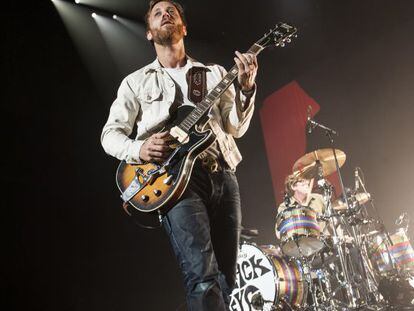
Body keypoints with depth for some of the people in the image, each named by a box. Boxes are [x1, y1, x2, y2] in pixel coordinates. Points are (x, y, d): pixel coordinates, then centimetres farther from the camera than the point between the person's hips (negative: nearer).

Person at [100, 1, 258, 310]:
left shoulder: (215, 73, 20)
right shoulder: (136, 81, 16)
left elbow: (235, 128, 10)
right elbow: (110, 134, 11)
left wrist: (246, 89, -7)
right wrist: (138, 149, -11)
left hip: (223, 175, 4)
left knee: (226, 280, 5)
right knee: (203, 277, -21)